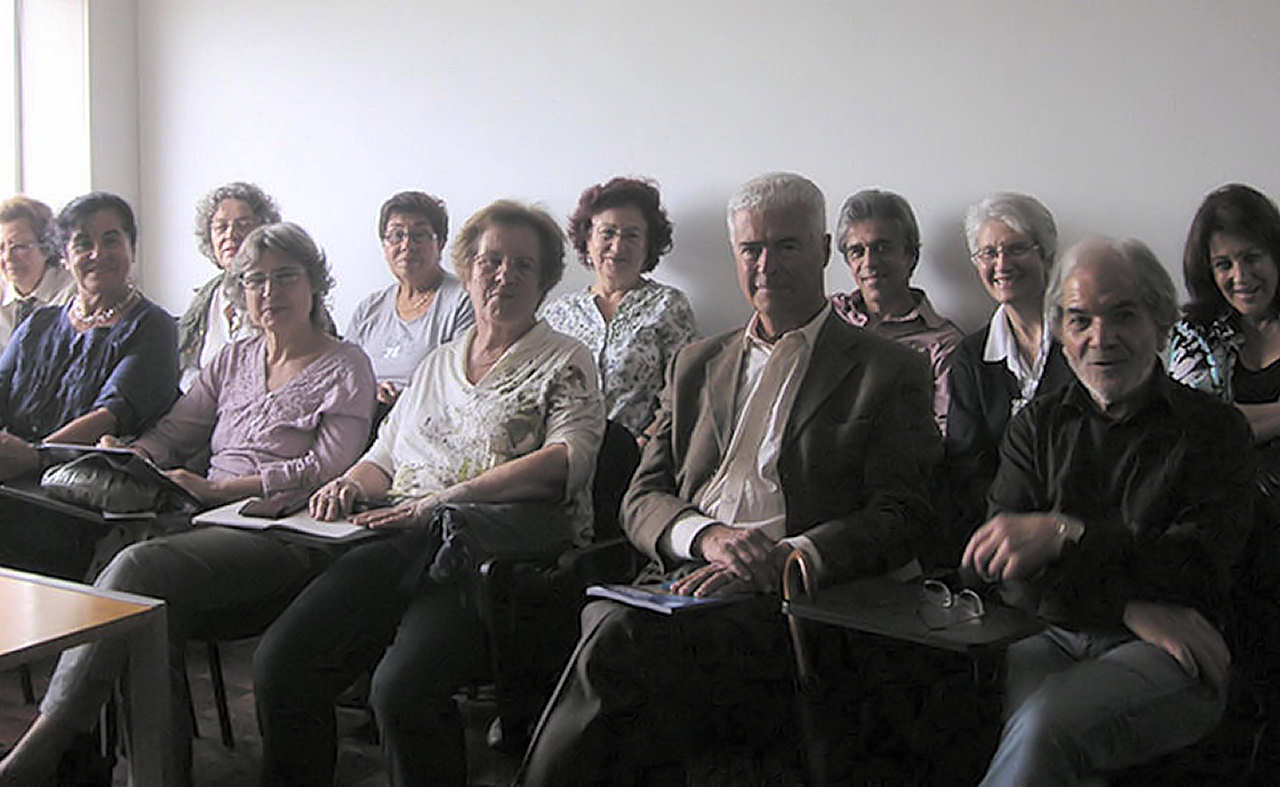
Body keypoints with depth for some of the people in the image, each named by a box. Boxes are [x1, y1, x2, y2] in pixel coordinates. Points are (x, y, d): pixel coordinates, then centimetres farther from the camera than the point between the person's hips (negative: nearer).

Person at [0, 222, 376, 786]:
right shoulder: (233, 360, 24)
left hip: (283, 536, -5)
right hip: (211, 526, 6)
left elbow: (328, 467, -8)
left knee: (140, 566, -30)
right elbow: (173, 433, 22)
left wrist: (214, 489, -13)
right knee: (154, 610, -29)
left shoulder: (344, 367, 5)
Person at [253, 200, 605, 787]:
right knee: (279, 661, -19)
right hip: (402, 546, 5)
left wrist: (442, 500, -13)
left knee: (401, 689, -32)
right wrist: (351, 484, 6)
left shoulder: (565, 361, 9)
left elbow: (567, 459, -8)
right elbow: (386, 456, 31)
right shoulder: (437, 364, 28)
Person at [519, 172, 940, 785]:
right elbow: (642, 499, 17)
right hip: (679, 584, 4)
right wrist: (706, 535, -7)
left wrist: (780, 558, -16)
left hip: (791, 601, -4)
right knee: (602, 616, -32)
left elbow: (902, 519, 1)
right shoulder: (696, 364, 24)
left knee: (622, 638, -32)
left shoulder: (890, 372, 10)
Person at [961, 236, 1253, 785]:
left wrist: (1065, 534, -22)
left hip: (1168, 656, -2)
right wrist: (1131, 609, -13)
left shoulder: (1212, 427, 7)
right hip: (1053, 638, 2)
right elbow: (1004, 566, 2)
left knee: (1049, 720, -32)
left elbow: (1202, 562, -8)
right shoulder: (1038, 426, 15)